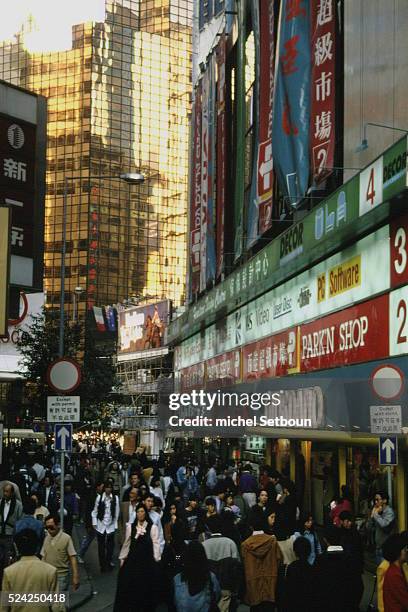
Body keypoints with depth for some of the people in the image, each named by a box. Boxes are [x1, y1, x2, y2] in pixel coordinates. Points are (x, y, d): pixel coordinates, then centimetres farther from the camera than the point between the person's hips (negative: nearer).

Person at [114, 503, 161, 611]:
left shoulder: (153, 527, -5)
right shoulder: (130, 526, 5)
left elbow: (156, 544, -5)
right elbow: (127, 543, 8)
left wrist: (156, 560, -8)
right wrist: (122, 558, 9)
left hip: (147, 560, -2)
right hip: (132, 559, 2)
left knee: (145, 587, 6)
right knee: (128, 586, 5)